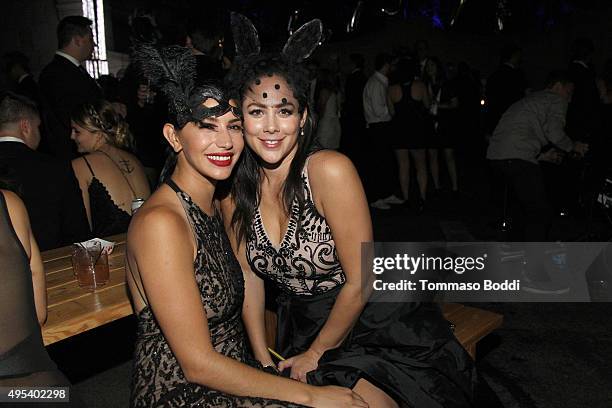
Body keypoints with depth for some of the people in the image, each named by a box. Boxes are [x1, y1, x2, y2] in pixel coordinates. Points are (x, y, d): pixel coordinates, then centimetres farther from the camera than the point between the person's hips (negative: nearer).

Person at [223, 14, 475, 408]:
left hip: (374, 326, -3)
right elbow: (249, 276, 4)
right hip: (302, 327, 3)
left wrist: (315, 354, -7)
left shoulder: (329, 171, -22)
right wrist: (264, 361, 0)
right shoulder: (234, 190, -6)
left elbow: (361, 282, -18)